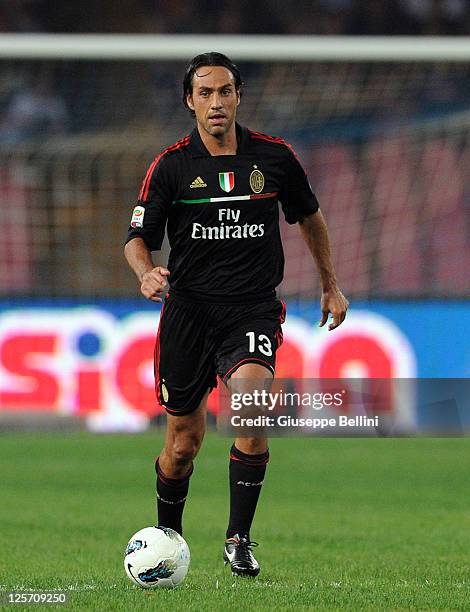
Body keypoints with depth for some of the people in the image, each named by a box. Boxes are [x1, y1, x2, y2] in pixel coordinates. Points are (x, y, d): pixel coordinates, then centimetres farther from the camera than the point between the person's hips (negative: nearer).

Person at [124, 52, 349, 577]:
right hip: (188, 309, 1)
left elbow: (308, 216, 20)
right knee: (184, 443, 5)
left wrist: (330, 286, 22)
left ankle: (238, 538, -17)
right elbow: (138, 238, 1)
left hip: (253, 309, 0)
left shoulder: (274, 157, 3)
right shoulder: (170, 166, -1)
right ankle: (167, 534, 32)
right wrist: (147, 272, -21)